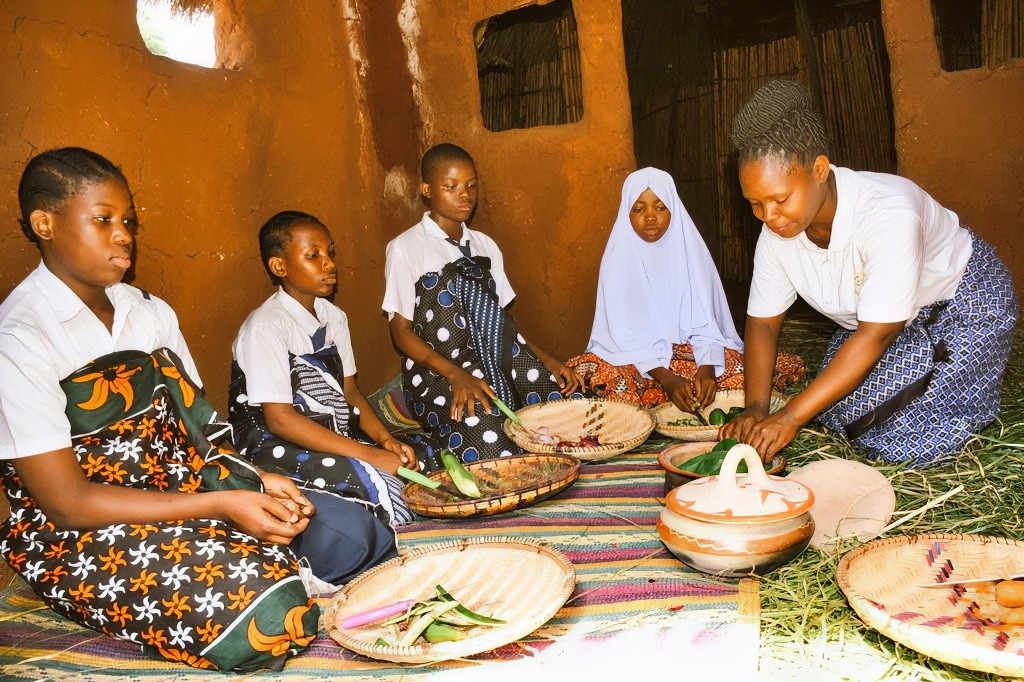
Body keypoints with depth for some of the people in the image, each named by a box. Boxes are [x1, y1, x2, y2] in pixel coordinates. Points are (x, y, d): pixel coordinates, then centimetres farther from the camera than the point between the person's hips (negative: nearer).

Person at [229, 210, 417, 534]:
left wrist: (385, 439, -11)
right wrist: (366, 453, -25)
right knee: (372, 481, -25)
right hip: (276, 444, -7)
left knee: (410, 463, -8)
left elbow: (348, 390, 8)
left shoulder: (334, 317, 6)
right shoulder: (266, 327, -18)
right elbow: (279, 419, -22)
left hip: (331, 433, 7)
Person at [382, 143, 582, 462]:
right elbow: (402, 331, -4)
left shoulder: (484, 245, 16)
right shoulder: (406, 248, -1)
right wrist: (456, 375, -20)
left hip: (495, 362, 5)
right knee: (489, 444, -29)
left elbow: (501, 320, 15)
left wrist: (547, 360, -1)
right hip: (438, 370, -5)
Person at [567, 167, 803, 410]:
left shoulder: (690, 249, -3)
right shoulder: (619, 257, -8)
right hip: (637, 358, -2)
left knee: (788, 367, -17)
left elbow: (705, 320, -5)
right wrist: (665, 377, -28)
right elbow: (625, 332, -13)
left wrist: (706, 366, -26)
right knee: (584, 372, -35)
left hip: (692, 352, 3)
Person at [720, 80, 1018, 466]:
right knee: (840, 407, -6)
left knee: (911, 444, -16)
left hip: (961, 301, -6)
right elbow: (762, 322, -11)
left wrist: (789, 418, -42)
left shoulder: (888, 214, -38)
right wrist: (755, 408, -26)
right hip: (873, 320, 6)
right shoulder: (777, 233, -19)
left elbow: (876, 335, -39)